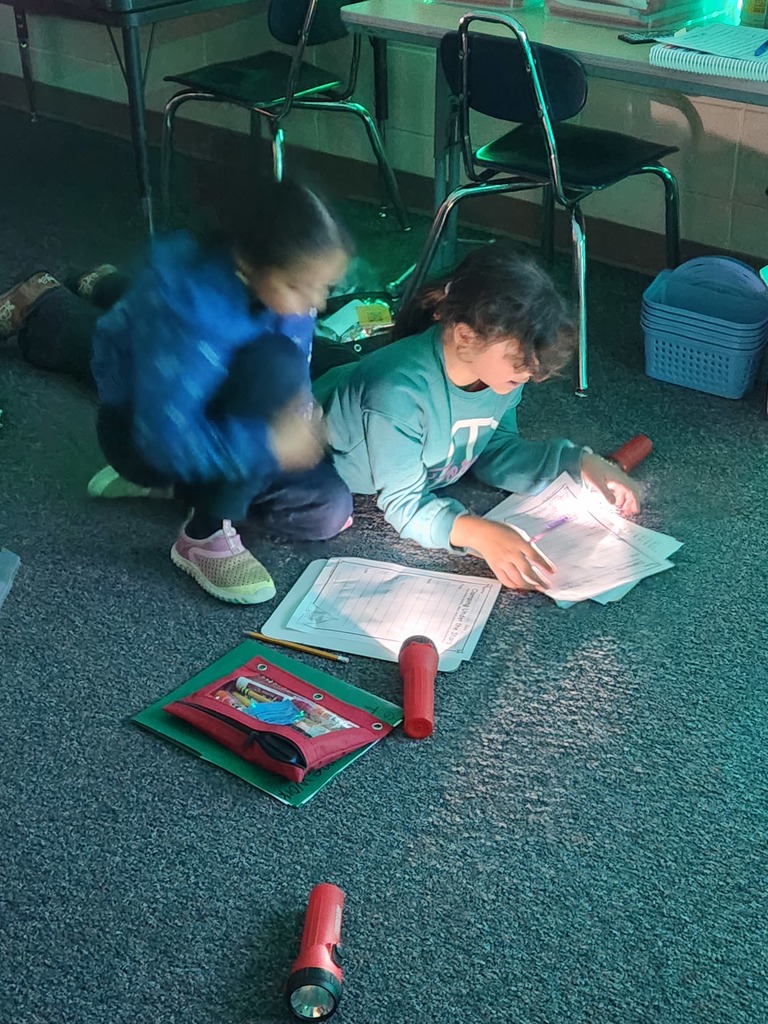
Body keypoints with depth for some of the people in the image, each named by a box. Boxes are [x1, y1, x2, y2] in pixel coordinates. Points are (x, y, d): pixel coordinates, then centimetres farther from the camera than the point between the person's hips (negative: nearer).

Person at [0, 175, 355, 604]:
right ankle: (206, 535, -16)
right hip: (140, 430, -7)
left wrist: (302, 406, -18)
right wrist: (270, 444, -42)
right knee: (275, 364, -36)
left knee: (328, 511, 2)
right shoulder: (192, 307, -40)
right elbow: (166, 439, -39)